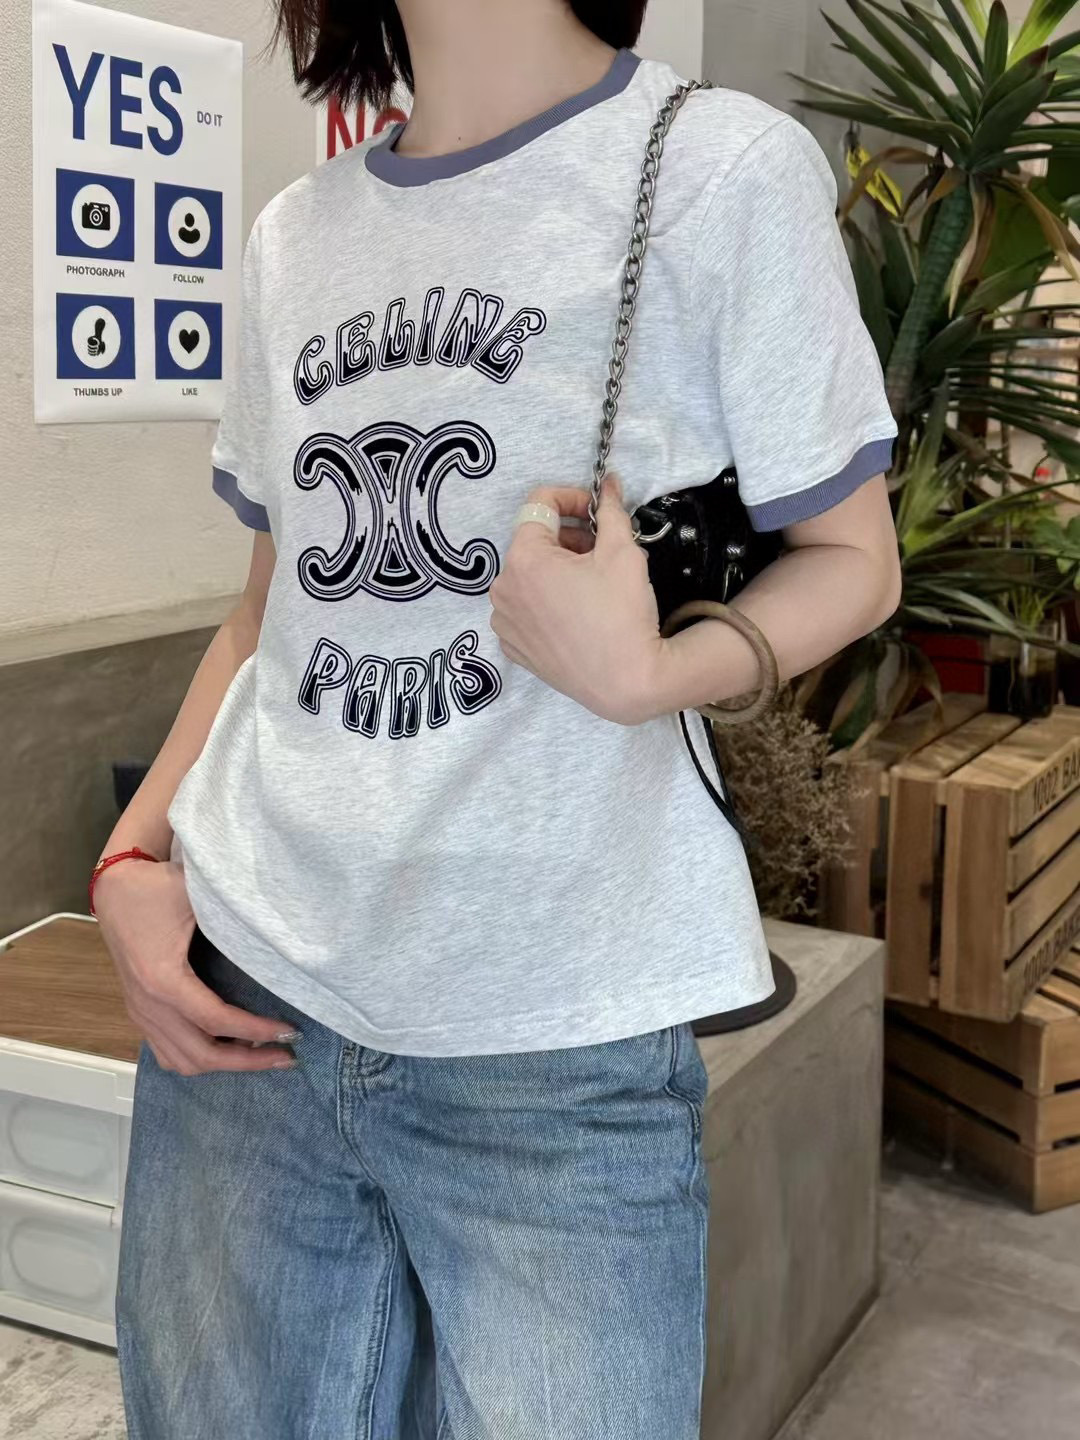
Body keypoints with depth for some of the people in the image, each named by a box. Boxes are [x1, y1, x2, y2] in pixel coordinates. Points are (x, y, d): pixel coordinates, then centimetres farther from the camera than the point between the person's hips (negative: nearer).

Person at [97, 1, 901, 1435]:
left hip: (557, 1052, -4)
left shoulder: (722, 164, -5)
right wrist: (132, 856, 5)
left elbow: (852, 559, -1)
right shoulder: (296, 230, 12)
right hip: (242, 996, 5)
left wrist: (643, 671, -20)